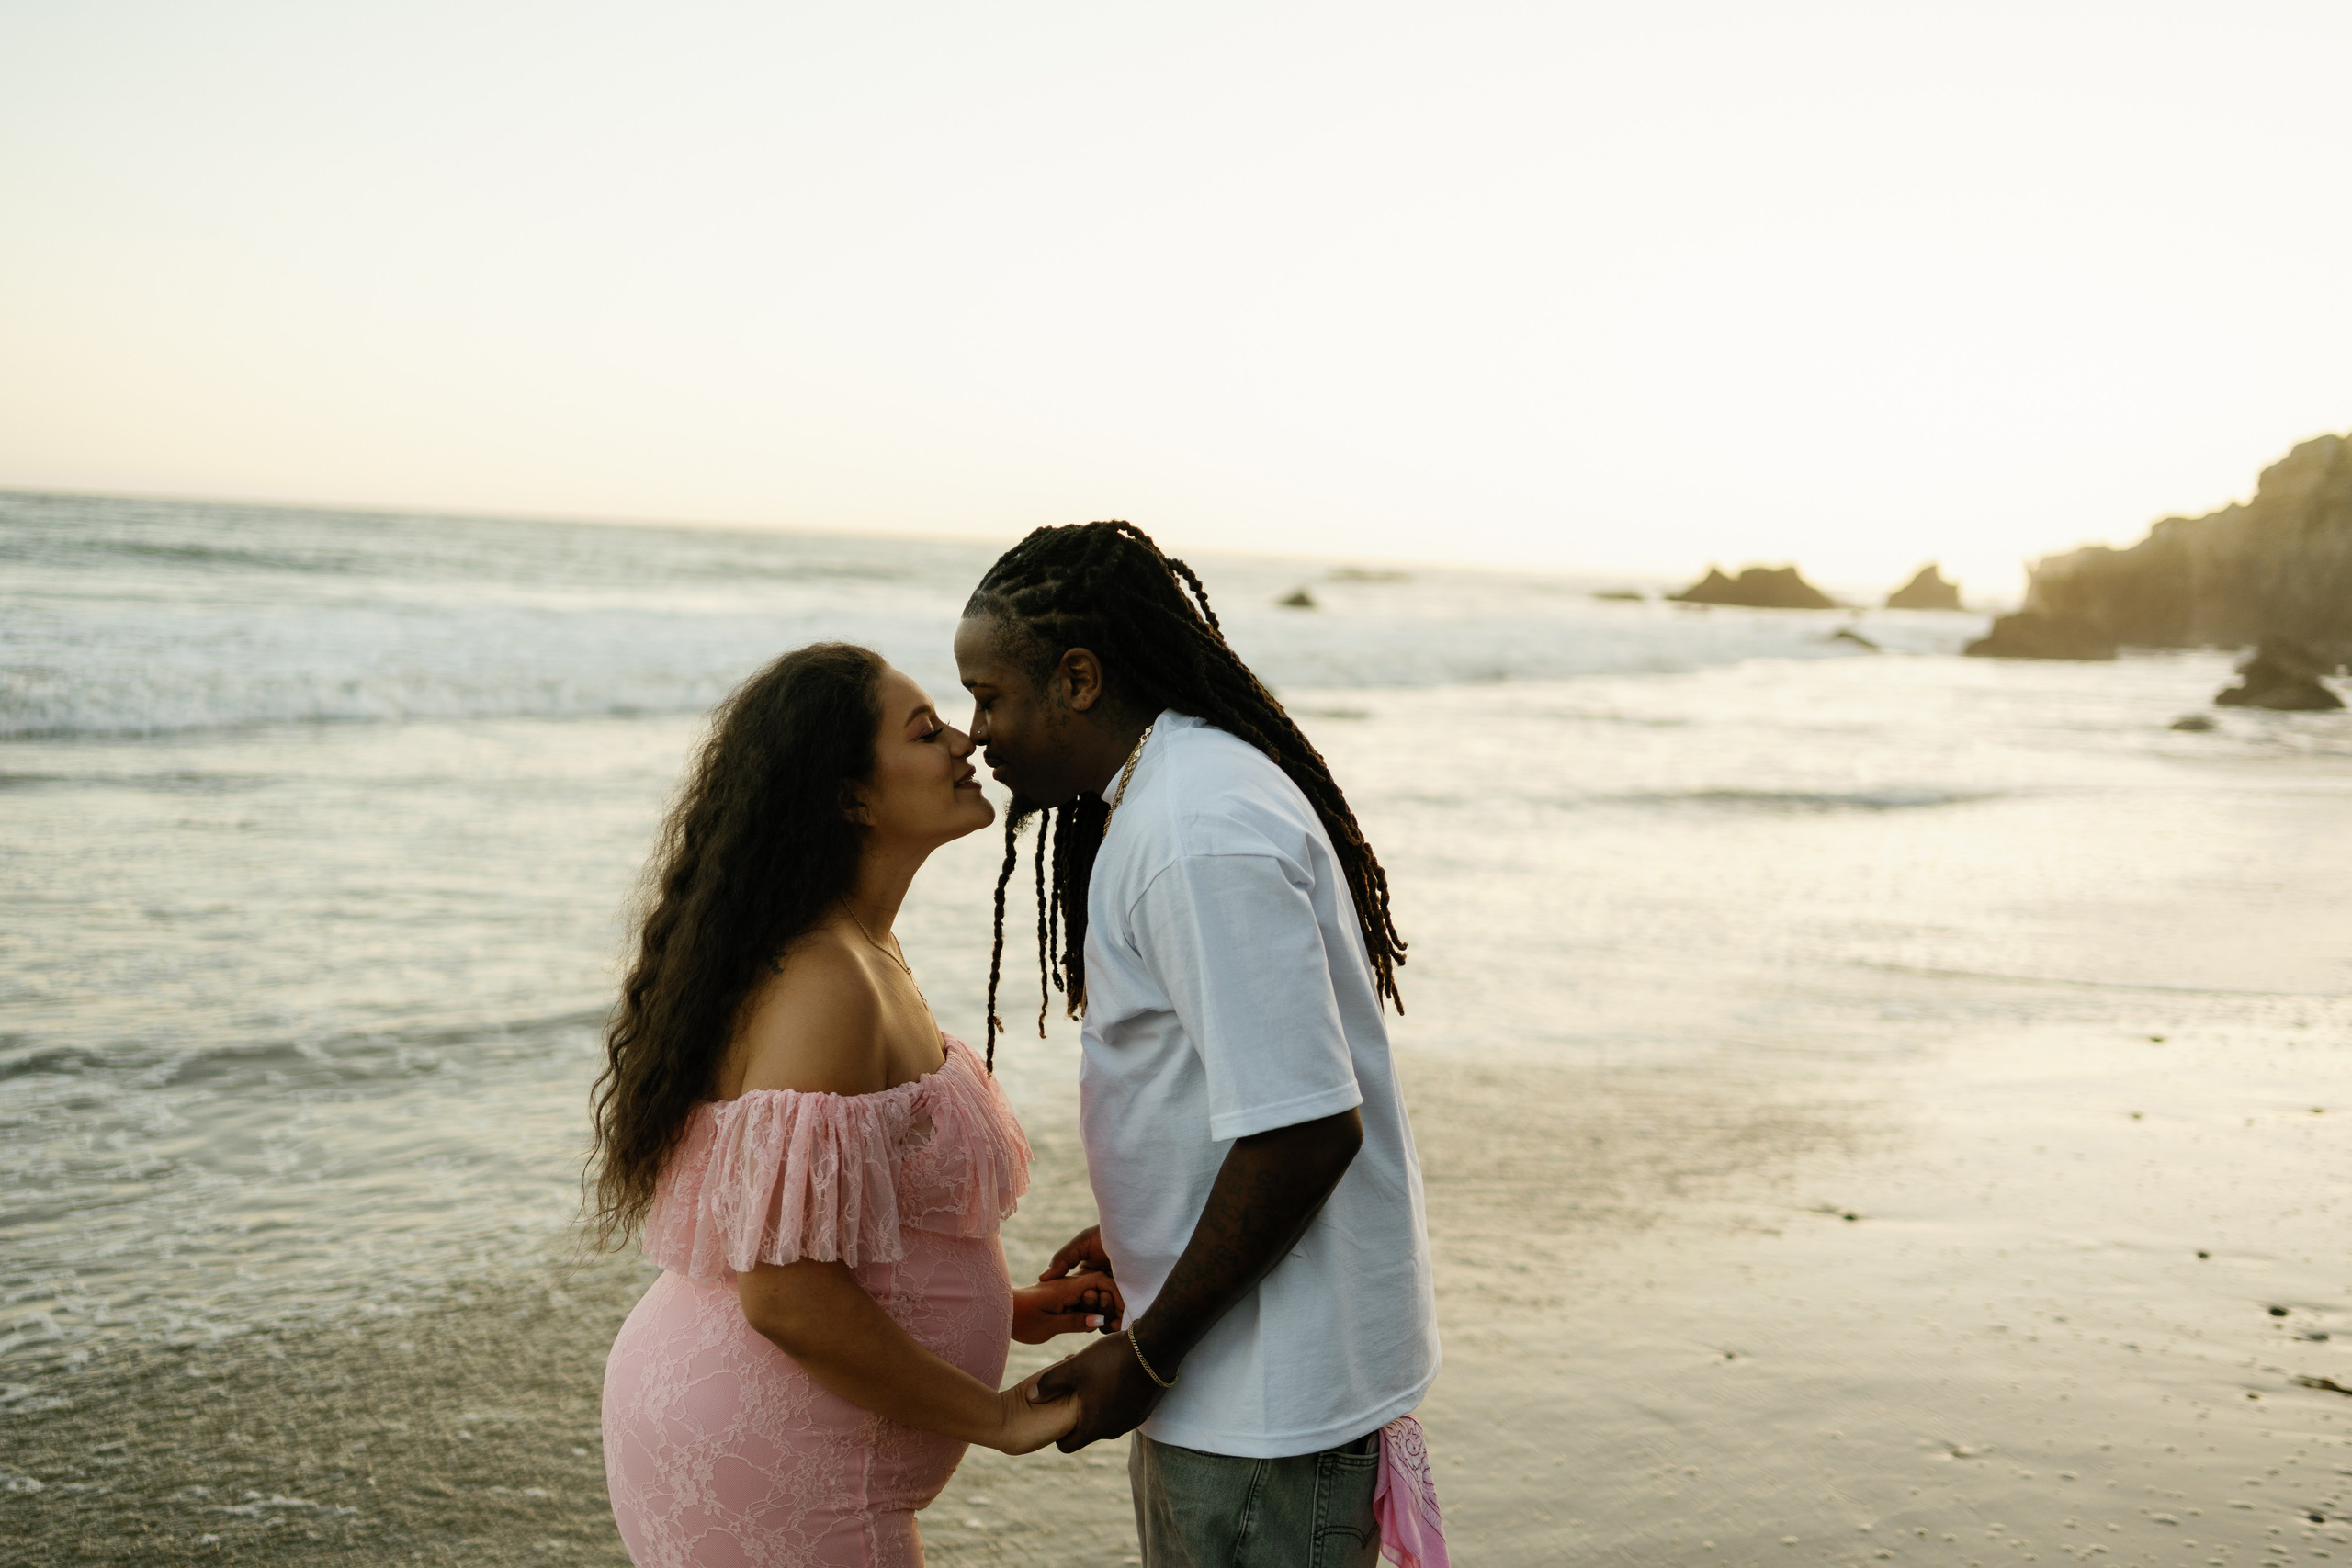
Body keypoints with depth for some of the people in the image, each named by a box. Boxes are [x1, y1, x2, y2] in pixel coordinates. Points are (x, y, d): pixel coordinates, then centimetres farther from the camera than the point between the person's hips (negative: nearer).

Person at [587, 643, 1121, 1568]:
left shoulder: (866, 958, 7)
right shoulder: (823, 988, -24)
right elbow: (787, 1294, -28)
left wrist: (1007, 1310, 10)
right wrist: (1005, 1418, -19)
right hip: (766, 1479, -9)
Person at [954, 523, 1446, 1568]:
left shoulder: (1198, 836, -24)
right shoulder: (1161, 799, 9)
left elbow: (1306, 1129, -27)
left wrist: (1145, 1357, -18)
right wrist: (1139, 1237, 18)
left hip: (1270, 1393, -10)